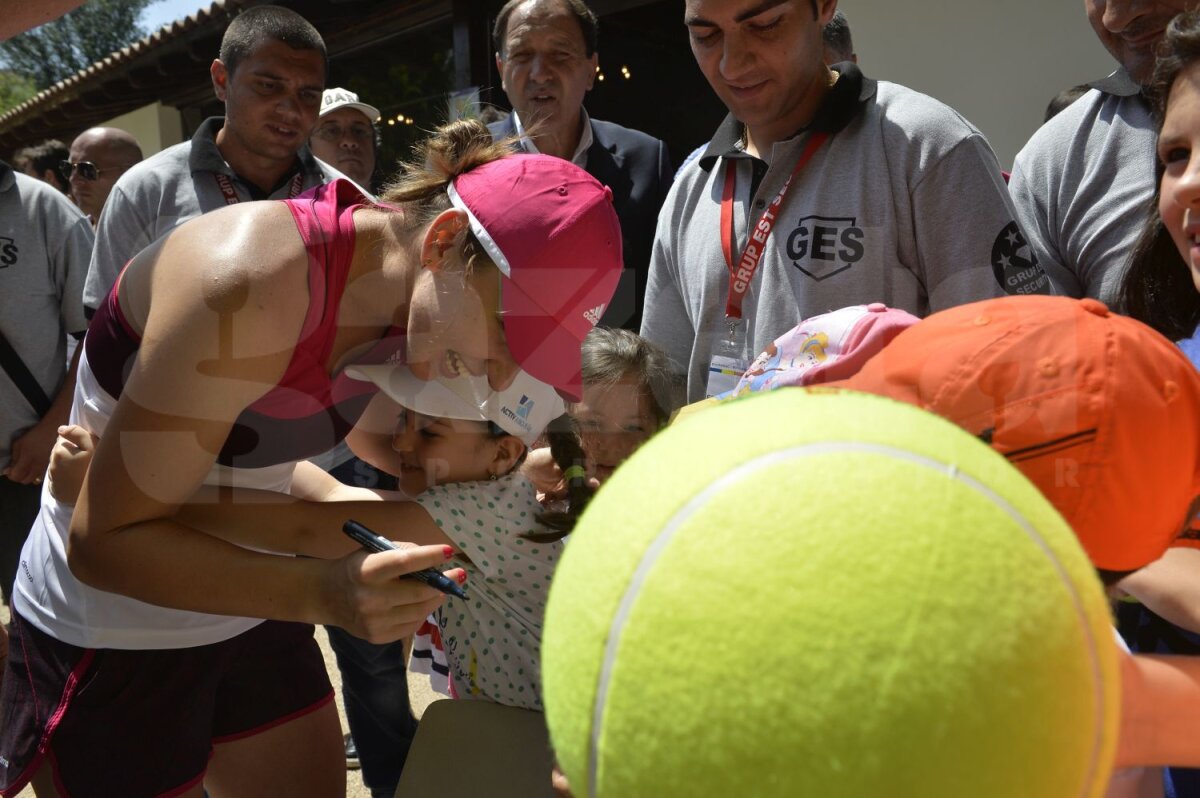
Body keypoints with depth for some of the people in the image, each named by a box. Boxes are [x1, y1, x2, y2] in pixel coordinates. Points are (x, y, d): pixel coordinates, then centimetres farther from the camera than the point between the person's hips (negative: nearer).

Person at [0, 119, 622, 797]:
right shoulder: (250, 284, -30)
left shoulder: (402, 297, -8)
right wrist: (323, 593, -38)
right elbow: (104, 541, -27)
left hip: (253, 614, 6)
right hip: (109, 637, -6)